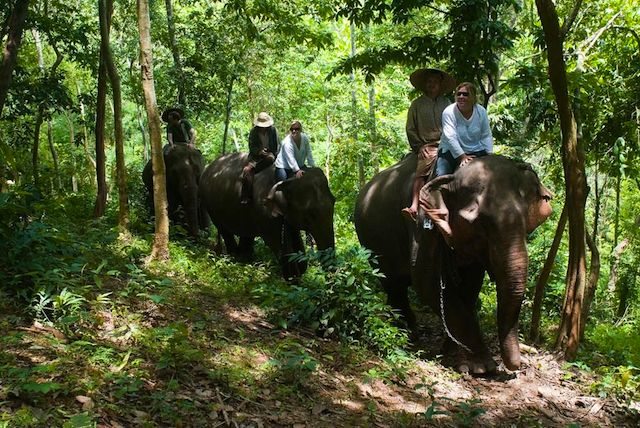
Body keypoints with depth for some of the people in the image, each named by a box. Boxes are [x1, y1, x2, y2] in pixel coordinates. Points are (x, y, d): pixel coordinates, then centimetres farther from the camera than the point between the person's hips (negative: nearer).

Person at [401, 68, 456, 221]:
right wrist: (419, 147, 0)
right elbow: (410, 129, 10)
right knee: (423, 169, -29)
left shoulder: (446, 103, 16)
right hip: (427, 146, -2)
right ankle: (414, 207, -43)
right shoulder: (417, 104, 12)